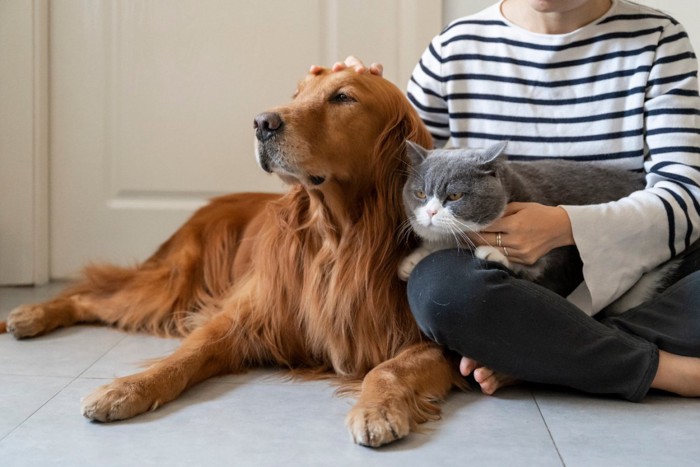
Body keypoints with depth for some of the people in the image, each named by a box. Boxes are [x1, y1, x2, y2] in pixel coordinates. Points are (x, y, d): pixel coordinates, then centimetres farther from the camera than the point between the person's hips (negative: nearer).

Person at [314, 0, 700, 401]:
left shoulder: (656, 38, 1)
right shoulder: (458, 47, 4)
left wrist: (568, 226, -25)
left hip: (633, 279, 0)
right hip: (510, 286, 0)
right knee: (438, 282, -34)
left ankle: (530, 358, -23)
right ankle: (667, 368, -24)